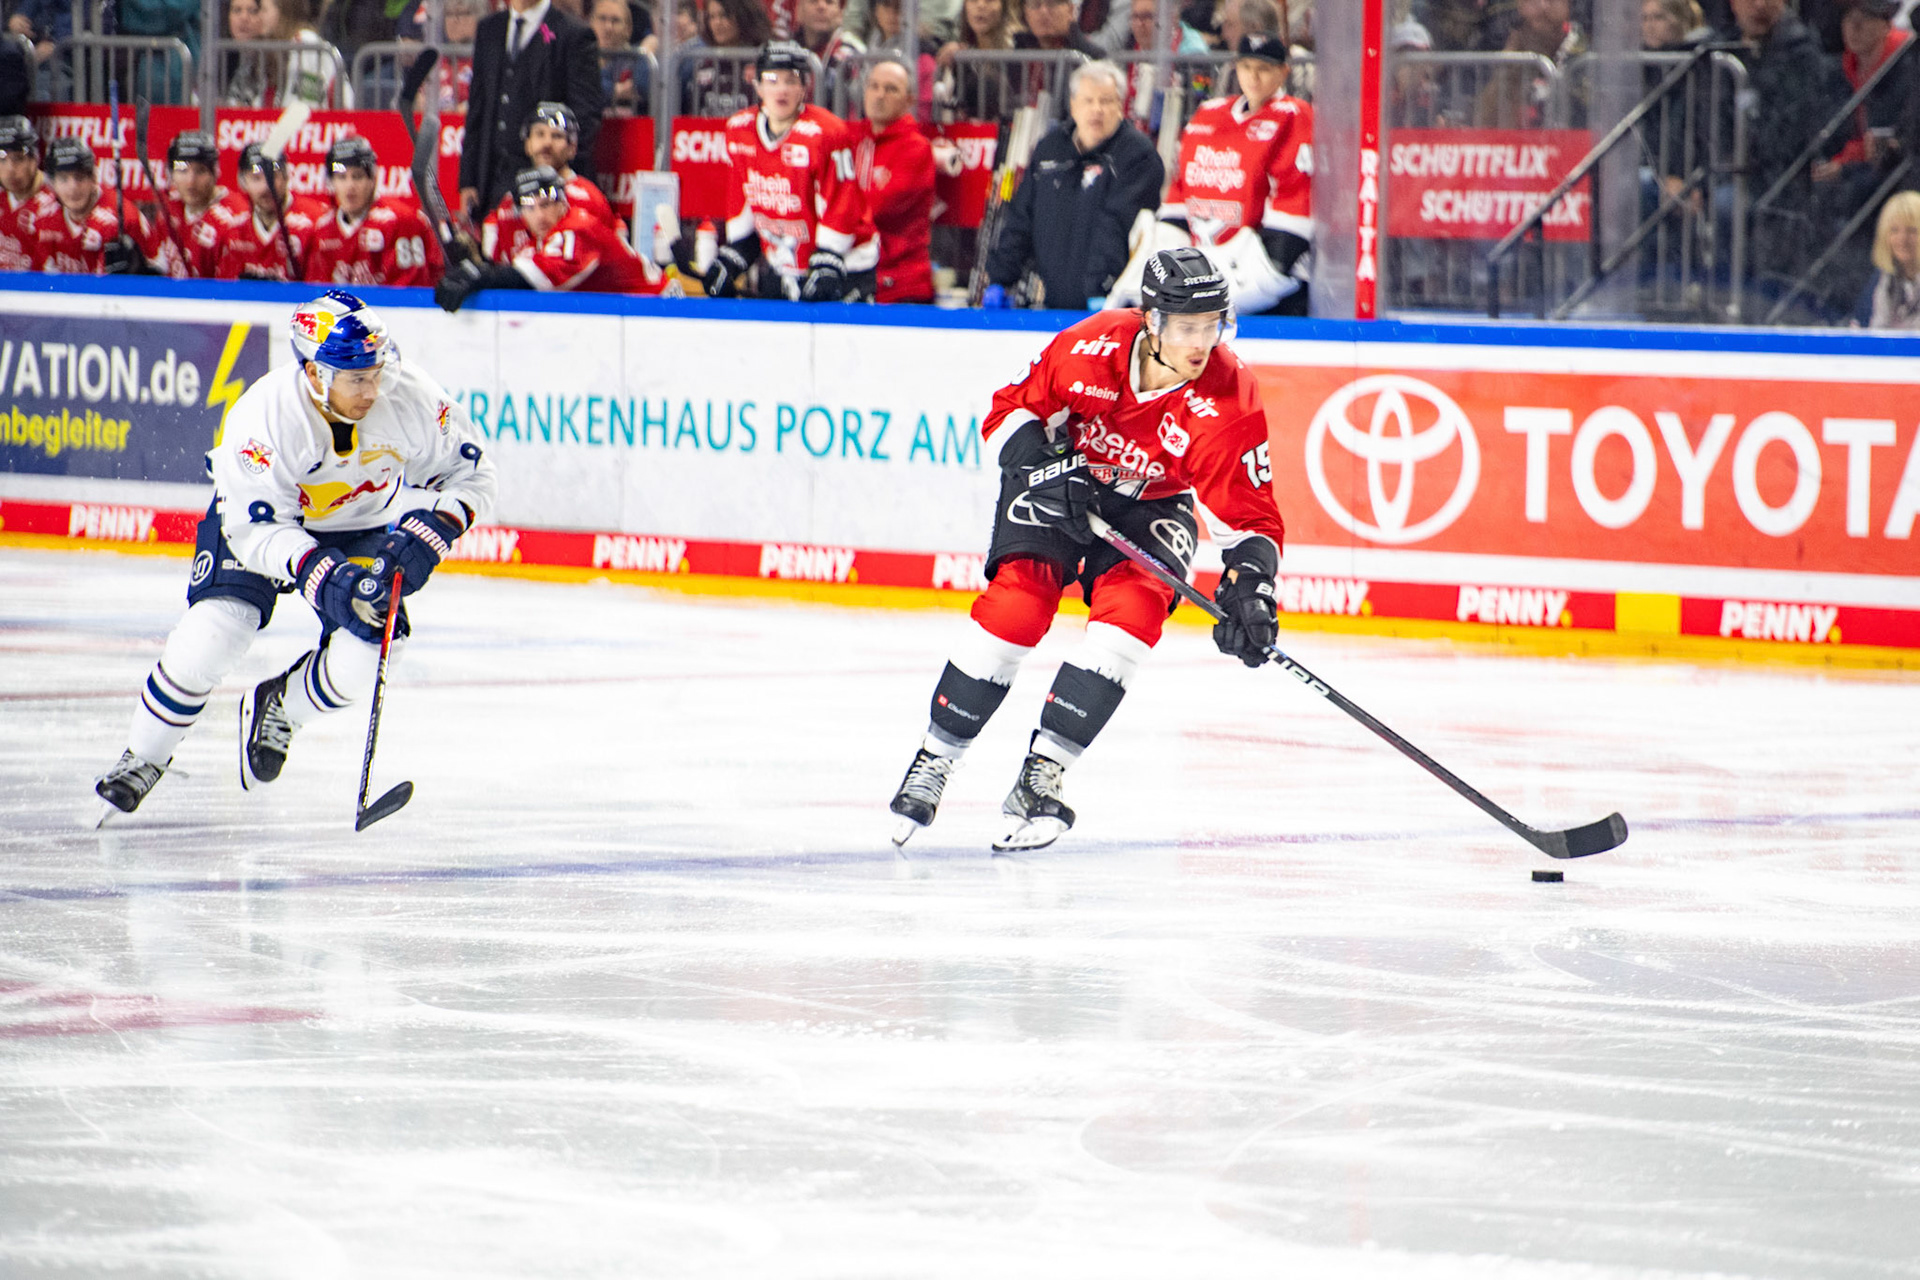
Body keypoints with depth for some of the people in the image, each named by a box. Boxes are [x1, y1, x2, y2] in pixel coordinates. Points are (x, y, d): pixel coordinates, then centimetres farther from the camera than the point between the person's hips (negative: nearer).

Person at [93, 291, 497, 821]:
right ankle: (142, 760, 2)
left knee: (363, 657, -17)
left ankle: (276, 709, 17)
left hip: (364, 528, 3)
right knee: (214, 630, -21)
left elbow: (471, 473, -12)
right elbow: (255, 528, -29)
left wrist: (430, 529, -29)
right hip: (261, 515, -2)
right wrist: (318, 574, -43)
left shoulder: (411, 396, -27)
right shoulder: (264, 415, -35)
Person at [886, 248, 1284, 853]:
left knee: (1134, 610, -25)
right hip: (1059, 475, -1)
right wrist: (1043, 468, -26)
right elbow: (1011, 409, -10)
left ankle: (1040, 776, -18)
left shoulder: (1229, 401, -27)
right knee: (1017, 606, -19)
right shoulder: (1091, 348, -26)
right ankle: (933, 761, -4)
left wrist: (1249, 586, -37)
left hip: (1150, 506, 1)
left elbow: (1251, 514, -22)